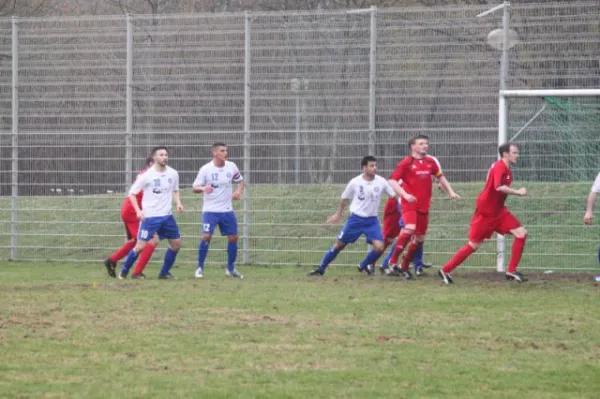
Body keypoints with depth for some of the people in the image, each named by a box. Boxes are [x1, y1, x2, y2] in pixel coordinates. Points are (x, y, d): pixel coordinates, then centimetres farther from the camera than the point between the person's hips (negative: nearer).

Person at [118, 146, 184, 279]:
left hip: (167, 216, 5)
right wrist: (138, 210, -15)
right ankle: (124, 271, 9)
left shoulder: (173, 174, 2)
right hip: (149, 216, -5)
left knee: (176, 243, 6)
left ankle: (164, 272, 20)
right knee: (140, 246, -8)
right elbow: (132, 193, -4)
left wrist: (178, 202, 0)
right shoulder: (146, 176, -11)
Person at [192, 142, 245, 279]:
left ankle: (231, 268, 21)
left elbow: (240, 180, 16)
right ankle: (200, 268, -3)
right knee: (206, 236, -16)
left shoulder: (231, 166, 1)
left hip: (227, 210, 4)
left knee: (233, 237, 5)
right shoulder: (205, 169, -10)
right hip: (210, 210, -4)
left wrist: (238, 191, -4)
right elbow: (195, 188, -7)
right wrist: (203, 188, -30)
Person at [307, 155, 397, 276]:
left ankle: (364, 266, 12)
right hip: (356, 219, -1)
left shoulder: (381, 182, -8)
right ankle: (321, 268, 19)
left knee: (379, 247, -15)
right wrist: (338, 214, 16)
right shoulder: (355, 182, -9)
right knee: (339, 244, 4)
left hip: (372, 220, 1)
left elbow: (395, 195, -1)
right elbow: (344, 198, 7)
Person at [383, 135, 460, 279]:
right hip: (410, 204, -6)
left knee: (420, 238, 9)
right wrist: (405, 194, -22)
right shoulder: (406, 163, -7)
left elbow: (440, 177, 24)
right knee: (409, 229, -29)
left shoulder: (431, 162, 8)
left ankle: (405, 266, 25)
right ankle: (393, 262, -22)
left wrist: (450, 192, 16)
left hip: (424, 206, 6)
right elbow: (392, 181, -9)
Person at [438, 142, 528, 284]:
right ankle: (445, 270, 12)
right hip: (485, 212, -9)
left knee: (521, 233, -4)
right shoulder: (500, 167, -19)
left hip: (498, 210, 9)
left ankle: (511, 271, -1)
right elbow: (499, 187, -36)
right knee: (474, 245, -1)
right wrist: (517, 192, -29)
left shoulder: (505, 168, 9)